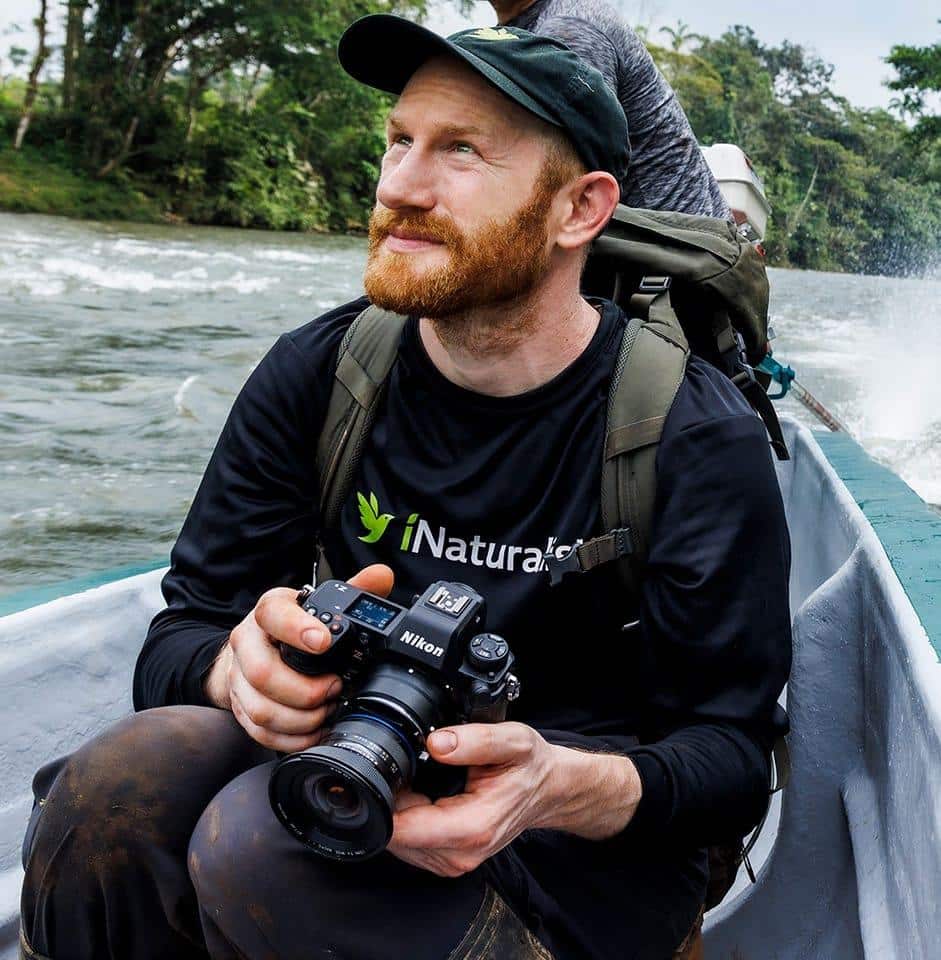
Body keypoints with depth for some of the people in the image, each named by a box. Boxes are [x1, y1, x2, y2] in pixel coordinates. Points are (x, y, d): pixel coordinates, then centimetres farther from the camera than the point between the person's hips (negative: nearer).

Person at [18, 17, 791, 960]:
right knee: (128, 775, -28)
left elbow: (733, 755, -12)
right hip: (362, 771, 4)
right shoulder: (314, 375, -3)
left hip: (590, 852, -3)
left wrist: (563, 786, -34)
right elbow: (177, 640, -3)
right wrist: (246, 665, -28)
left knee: (258, 841, -32)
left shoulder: (697, 439, -14)